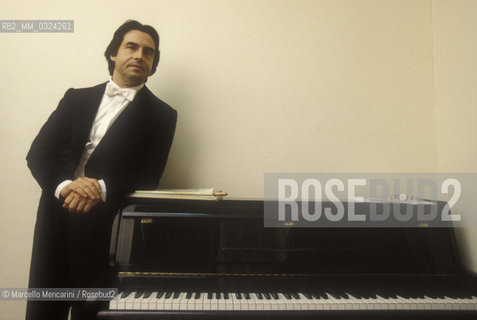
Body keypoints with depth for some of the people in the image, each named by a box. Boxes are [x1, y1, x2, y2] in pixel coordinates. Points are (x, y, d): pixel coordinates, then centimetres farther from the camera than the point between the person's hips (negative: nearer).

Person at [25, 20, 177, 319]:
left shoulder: (161, 115, 3)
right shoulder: (77, 98, 12)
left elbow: (148, 178, -4)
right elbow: (38, 153, 5)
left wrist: (101, 189, -21)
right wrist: (65, 185, -16)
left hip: (105, 228, -2)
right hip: (55, 219, 3)